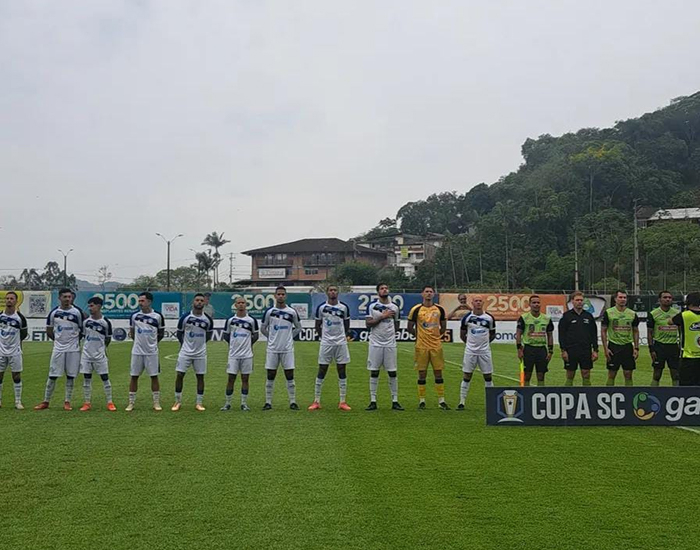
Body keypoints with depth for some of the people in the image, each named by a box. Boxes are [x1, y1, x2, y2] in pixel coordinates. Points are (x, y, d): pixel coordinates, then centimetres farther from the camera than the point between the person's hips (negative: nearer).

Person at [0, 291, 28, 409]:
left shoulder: (20, 317, -6)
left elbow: (24, 333, 7)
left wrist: (15, 341, 8)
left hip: (15, 351, -2)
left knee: (17, 376, 1)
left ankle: (18, 401, 7)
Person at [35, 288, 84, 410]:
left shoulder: (77, 312, -3)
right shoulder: (54, 312, 0)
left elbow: (82, 329, 7)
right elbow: (49, 331, 11)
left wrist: (75, 340, 6)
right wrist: (58, 339, 8)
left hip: (73, 349, 0)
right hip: (58, 348, 0)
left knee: (71, 376, 4)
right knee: (52, 376, 2)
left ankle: (67, 401, 13)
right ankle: (46, 401, 11)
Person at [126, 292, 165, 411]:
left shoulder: (158, 316, -4)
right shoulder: (134, 316, 1)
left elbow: (161, 333, 8)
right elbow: (132, 333, 14)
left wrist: (151, 342, 7)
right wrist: (140, 341, 9)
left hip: (152, 352, -1)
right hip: (137, 351, 1)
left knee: (154, 376, 3)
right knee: (134, 376, 4)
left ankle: (156, 403, 12)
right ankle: (131, 403, 13)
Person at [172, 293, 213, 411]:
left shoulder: (208, 319, -3)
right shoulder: (185, 317, -8)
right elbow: (179, 333, 5)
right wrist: (185, 344, 8)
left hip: (201, 353, 1)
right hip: (185, 352, -1)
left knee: (200, 376, 4)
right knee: (179, 375, -3)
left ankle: (199, 403, 13)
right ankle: (178, 401, 10)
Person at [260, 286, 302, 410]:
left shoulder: (292, 312, 1)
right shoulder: (269, 312, 0)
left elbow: (298, 328, 13)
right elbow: (263, 328, 11)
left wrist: (289, 336, 6)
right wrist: (272, 337, 7)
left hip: (287, 349, 0)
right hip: (272, 349, 0)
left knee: (290, 376, 1)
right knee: (270, 376, 4)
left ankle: (292, 402, 7)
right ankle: (268, 402, 11)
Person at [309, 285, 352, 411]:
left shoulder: (344, 307, 3)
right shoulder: (321, 307, 0)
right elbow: (318, 325, 9)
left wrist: (345, 336, 5)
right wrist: (322, 337, 5)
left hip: (341, 343, 1)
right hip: (326, 343, -1)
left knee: (342, 371, 3)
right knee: (322, 371, 1)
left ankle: (342, 402, 8)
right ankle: (316, 401, 7)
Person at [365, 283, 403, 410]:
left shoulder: (394, 307, 8)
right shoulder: (372, 306, 0)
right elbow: (368, 324, -9)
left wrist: (392, 333, 6)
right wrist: (382, 316, -14)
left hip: (390, 344, 2)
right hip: (375, 344, -2)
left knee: (392, 373, 2)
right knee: (374, 373, 1)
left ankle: (395, 401, 8)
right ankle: (373, 401, 6)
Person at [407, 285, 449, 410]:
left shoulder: (439, 309, 4)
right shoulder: (416, 309, -3)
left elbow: (443, 327, 15)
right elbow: (409, 328, 4)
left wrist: (436, 335, 8)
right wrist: (419, 335, 6)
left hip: (436, 346, 2)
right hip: (421, 346, -2)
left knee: (438, 373, 4)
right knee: (422, 373, 3)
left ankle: (441, 401, 10)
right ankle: (421, 401, 11)